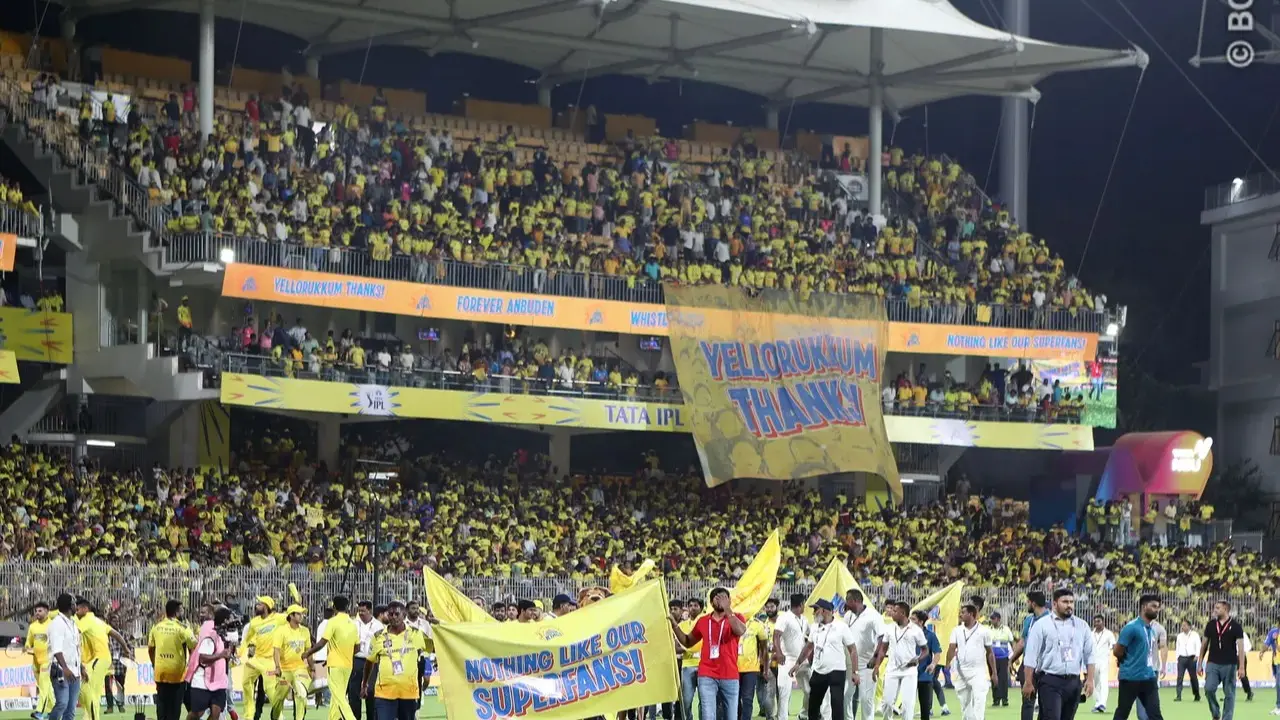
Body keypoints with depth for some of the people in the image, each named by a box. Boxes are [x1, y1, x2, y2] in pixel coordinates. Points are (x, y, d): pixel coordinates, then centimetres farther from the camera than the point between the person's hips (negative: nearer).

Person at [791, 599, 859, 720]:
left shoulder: (841, 627, -9)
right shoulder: (814, 627, 7)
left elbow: (853, 649, -8)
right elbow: (808, 647, 21)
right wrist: (798, 663, 17)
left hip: (837, 672, -6)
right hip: (818, 672, 6)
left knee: (837, 705, -11)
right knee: (813, 704, 14)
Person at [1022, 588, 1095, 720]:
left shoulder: (1082, 626, 10)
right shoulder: (1041, 625, -2)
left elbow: (1089, 656, 10)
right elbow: (1031, 657, -4)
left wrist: (1090, 679, -1)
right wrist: (1028, 683, -8)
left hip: (1073, 682, 5)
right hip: (1050, 681, -5)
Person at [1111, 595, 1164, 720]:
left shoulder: (1152, 630, 12)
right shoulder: (1132, 627, -13)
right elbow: (1117, 651, -11)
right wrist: (1130, 662, 4)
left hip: (1149, 678, 7)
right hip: (1131, 678, -7)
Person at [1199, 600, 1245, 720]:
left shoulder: (1235, 626, -3)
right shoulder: (1211, 625, 7)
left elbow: (1240, 646, -6)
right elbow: (1204, 644, 14)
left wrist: (1241, 667, -12)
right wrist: (1200, 663, 11)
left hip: (1229, 665, -2)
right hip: (1212, 664, 2)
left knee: (1229, 694, 1)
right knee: (1209, 688, -13)